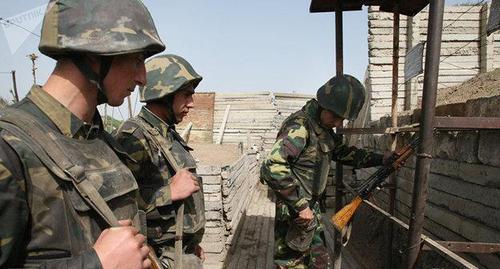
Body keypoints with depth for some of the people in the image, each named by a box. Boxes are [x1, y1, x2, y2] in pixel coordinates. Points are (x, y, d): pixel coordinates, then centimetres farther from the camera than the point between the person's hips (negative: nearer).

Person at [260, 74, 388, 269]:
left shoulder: (324, 127, 6)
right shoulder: (299, 127, -24)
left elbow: (343, 152, 21)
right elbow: (272, 168, -35)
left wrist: (381, 159, 12)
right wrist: (301, 206, -27)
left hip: (311, 211, 9)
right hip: (296, 215, -9)